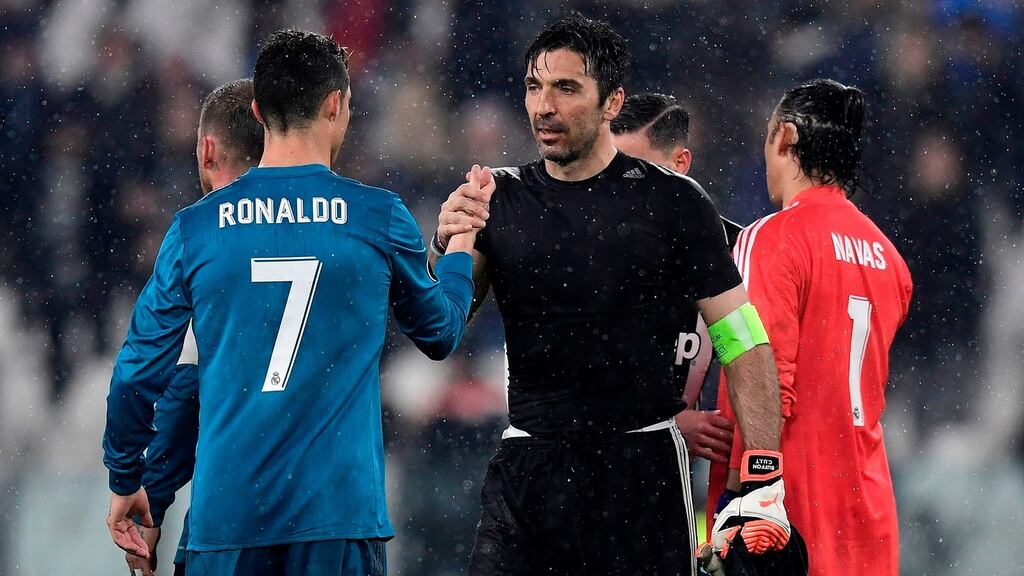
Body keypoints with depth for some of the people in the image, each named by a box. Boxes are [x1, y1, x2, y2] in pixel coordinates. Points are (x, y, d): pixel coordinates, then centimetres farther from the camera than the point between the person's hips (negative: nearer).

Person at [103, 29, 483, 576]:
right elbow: (439, 334, 18)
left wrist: (125, 481, 21)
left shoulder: (194, 229, 2)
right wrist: (463, 239, 35)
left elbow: (137, 373, 6)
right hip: (340, 511, -1)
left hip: (227, 512, 1)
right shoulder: (380, 219, 0)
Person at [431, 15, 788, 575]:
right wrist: (447, 249, -14)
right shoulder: (502, 199, 7)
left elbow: (745, 345, -1)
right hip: (527, 464, 2)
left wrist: (764, 481, -9)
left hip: (641, 467, -2)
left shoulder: (672, 202, -2)